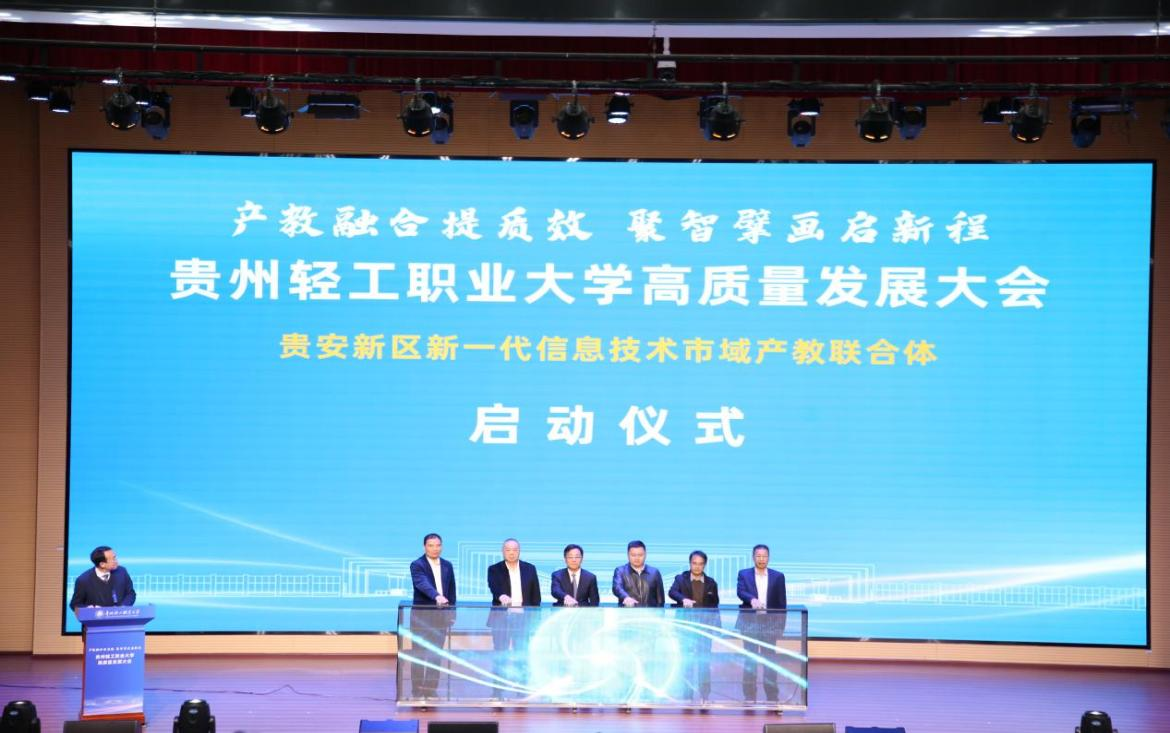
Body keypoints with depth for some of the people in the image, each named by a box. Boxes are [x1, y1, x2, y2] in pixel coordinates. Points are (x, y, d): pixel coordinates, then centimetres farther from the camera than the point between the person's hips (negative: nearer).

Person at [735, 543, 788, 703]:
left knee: (770, 661, 1)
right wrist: (752, 599, -34)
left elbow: (782, 603, 5)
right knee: (750, 661, 2)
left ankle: (772, 697, 5)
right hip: (750, 624, 0)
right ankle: (749, 697, 7)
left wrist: (781, 626, 0)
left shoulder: (778, 576, 6)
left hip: (769, 624, 0)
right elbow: (740, 592, -13)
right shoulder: (744, 574, 4)